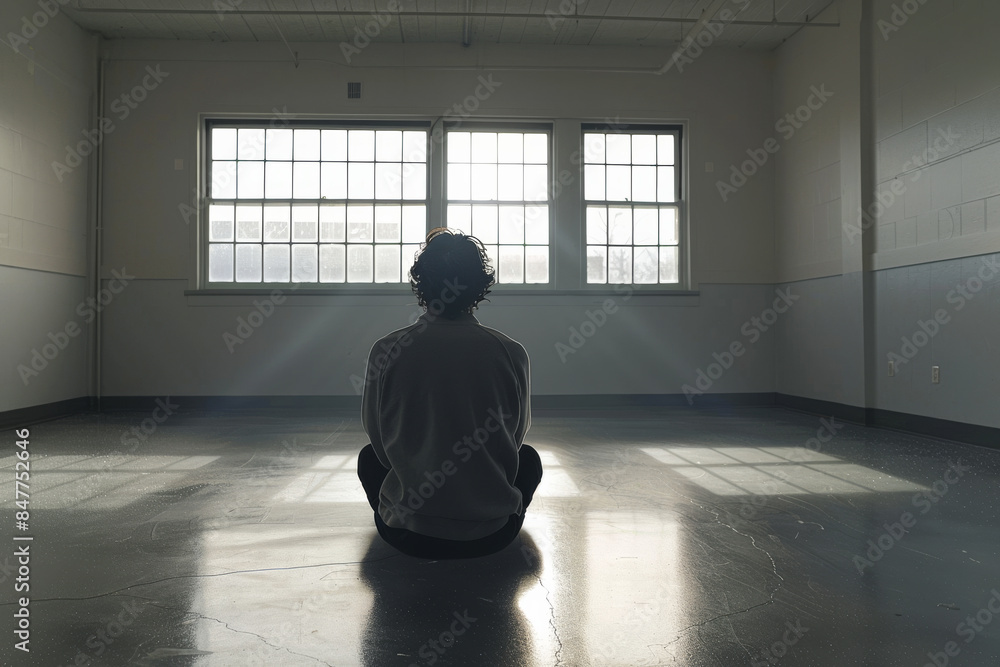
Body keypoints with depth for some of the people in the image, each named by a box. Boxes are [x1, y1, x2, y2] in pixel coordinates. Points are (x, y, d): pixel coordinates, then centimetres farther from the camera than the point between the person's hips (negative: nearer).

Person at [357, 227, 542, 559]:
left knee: (368, 457, 30)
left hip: (408, 535, 0)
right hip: (493, 535, 1)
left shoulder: (386, 351, -12)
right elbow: (517, 437, 4)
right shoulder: (511, 352, -11)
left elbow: (377, 439, 2)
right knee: (529, 457, 30)